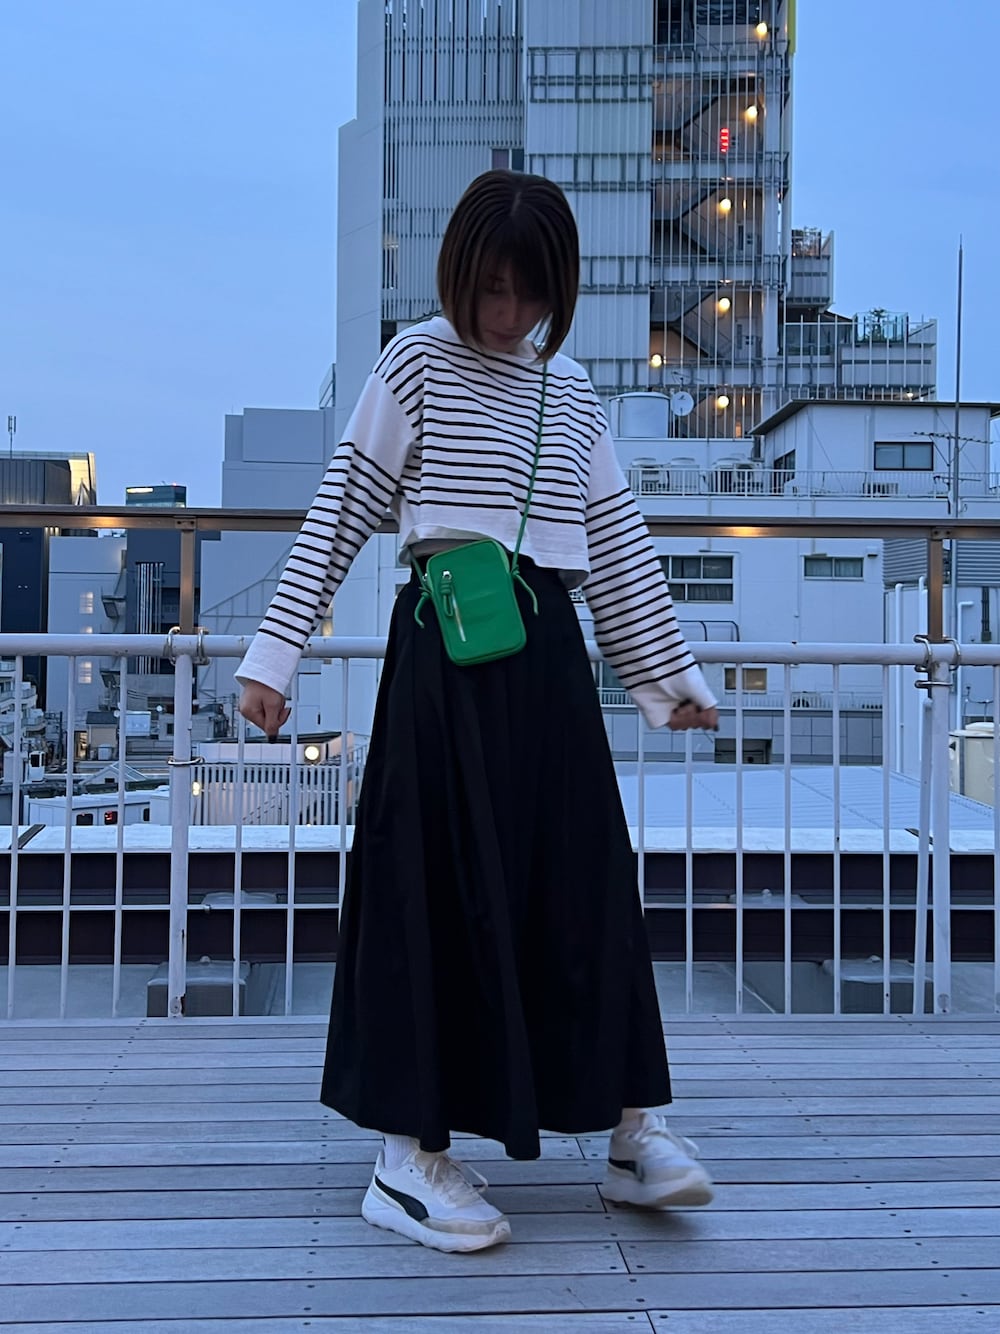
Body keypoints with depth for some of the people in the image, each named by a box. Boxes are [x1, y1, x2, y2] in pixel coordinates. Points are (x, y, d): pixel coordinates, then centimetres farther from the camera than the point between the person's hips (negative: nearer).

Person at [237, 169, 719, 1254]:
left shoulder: (572, 391, 16)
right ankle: (407, 1156, 4)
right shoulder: (418, 361, 3)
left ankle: (633, 1130, 13)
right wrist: (276, 652, -6)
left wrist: (669, 674, 20)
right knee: (441, 882, -4)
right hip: (446, 650, -4)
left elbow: (618, 547, 19)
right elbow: (342, 511, -1)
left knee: (585, 881, 4)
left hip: (549, 651, 5)